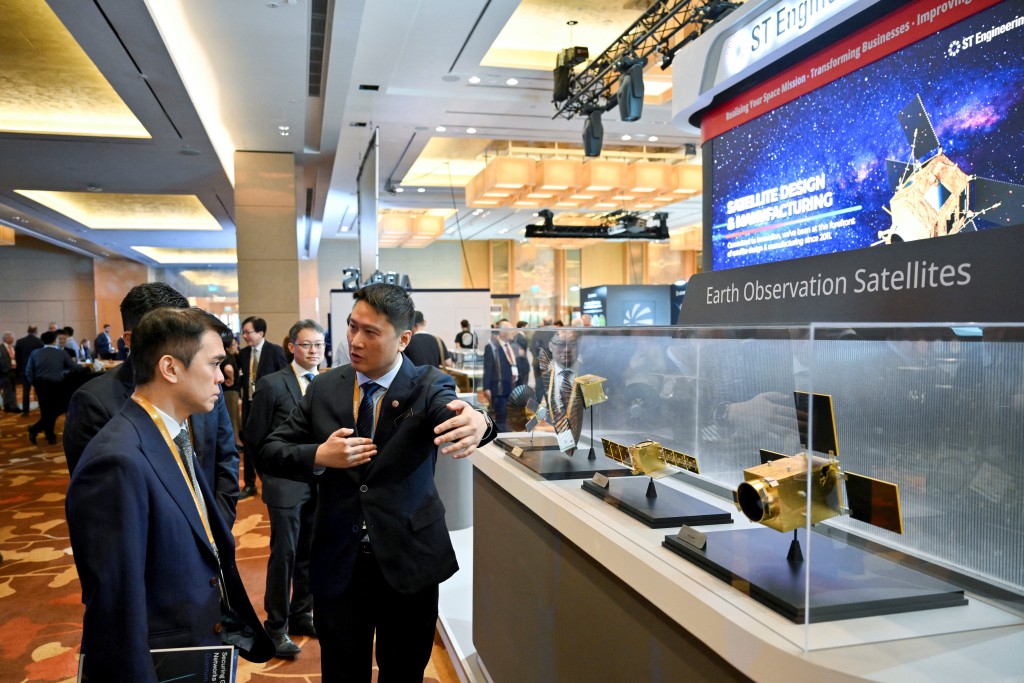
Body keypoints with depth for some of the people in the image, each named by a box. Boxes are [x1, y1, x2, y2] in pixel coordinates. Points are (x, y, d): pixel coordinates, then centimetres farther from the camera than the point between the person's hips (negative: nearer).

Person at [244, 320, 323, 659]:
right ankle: (276, 626, 14)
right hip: (286, 484, -4)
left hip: (321, 483, 5)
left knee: (311, 553, 13)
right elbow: (255, 436, -3)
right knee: (284, 553, 1)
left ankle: (301, 615, 29)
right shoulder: (271, 384, -8)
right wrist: (272, 472, 4)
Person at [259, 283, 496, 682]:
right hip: (337, 563, 2)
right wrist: (318, 456, -18)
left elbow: (451, 409, -31)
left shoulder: (428, 387, -9)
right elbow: (270, 452, 2)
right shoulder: (324, 388, 0)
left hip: (407, 562, -2)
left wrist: (476, 421, -56)